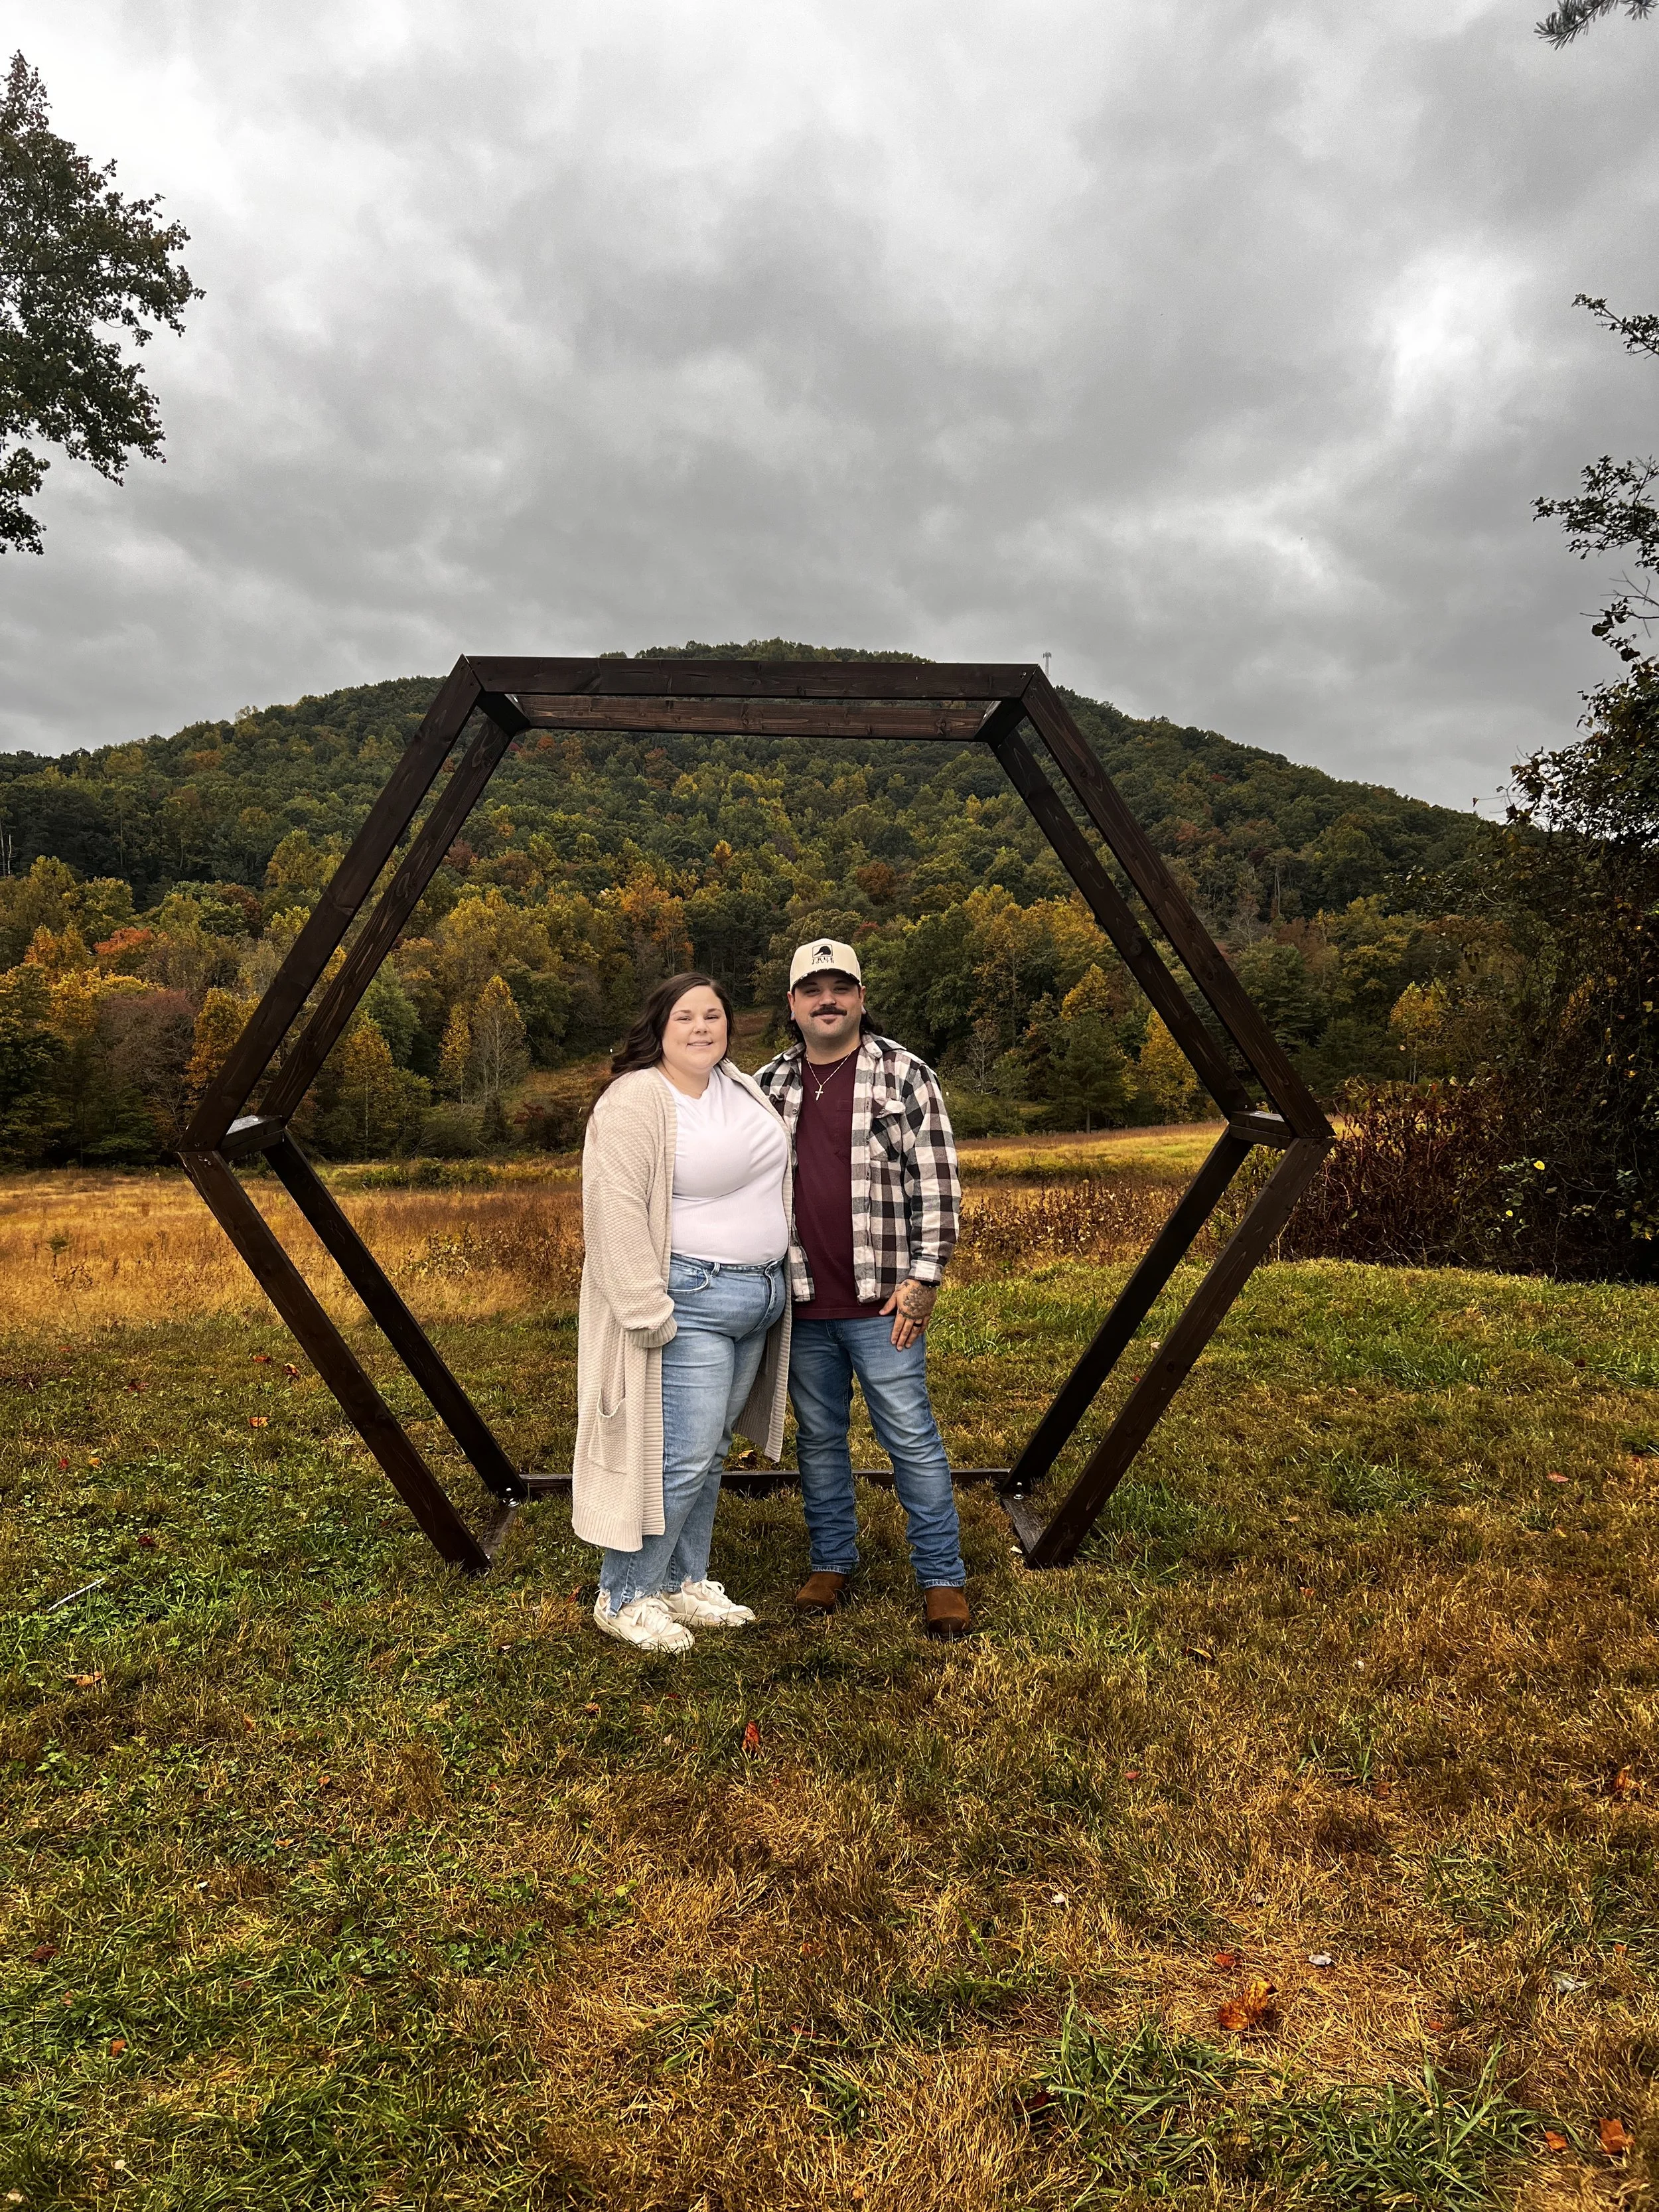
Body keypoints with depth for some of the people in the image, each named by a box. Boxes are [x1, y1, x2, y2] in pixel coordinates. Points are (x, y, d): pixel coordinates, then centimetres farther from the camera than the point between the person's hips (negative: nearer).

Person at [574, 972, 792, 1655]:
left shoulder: (741, 1087, 11)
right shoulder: (636, 1101, -15)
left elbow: (772, 1167, 26)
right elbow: (616, 1211, -21)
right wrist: (647, 1311, -23)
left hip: (758, 1300, 8)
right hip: (690, 1303, -8)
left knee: (710, 1454, 15)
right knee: (680, 1457, -6)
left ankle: (683, 1584, 29)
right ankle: (623, 1599, 12)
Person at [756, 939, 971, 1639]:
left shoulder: (905, 1075, -3)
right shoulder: (768, 1086, 8)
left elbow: (936, 1184, -5)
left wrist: (924, 1277, -11)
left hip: (881, 1300, -4)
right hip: (801, 1303, 4)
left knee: (912, 1440, 2)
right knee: (818, 1439, 15)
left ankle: (943, 1579, 14)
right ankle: (830, 1562, 30)